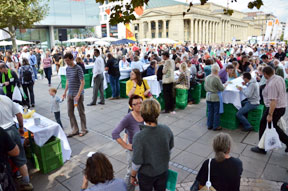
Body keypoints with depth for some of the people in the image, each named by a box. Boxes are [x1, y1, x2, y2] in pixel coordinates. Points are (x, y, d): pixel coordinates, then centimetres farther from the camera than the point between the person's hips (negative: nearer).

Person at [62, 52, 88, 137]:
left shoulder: (78, 68, -13)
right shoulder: (67, 69, 10)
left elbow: (82, 82, -16)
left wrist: (78, 94, -22)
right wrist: (65, 92, 17)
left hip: (78, 94, -7)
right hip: (70, 94, 7)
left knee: (81, 112, 4)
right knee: (70, 112, 10)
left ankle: (84, 130, 19)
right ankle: (75, 130, 22)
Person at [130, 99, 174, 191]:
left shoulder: (139, 137, -33)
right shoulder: (167, 130, -21)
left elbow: (137, 162, -23)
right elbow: (170, 148, -3)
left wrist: (133, 176, -3)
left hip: (146, 174, -3)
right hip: (163, 171, 3)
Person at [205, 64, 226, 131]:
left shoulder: (207, 78, 1)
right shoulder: (216, 78, -18)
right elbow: (221, 88, -11)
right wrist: (226, 85, 7)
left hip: (208, 96, 6)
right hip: (215, 97, -6)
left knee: (210, 111, 15)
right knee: (216, 112, 6)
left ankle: (209, 125, 23)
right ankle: (216, 126, 14)